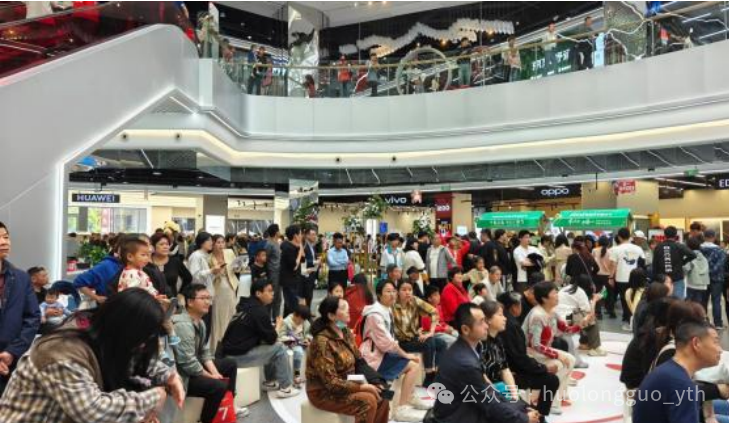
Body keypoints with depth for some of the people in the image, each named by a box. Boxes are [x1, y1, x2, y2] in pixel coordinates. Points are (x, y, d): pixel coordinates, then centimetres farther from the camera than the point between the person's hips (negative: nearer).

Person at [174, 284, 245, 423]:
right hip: (181, 375, -11)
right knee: (219, 386, -28)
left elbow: (205, 352, 10)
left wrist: (215, 372, -5)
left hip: (195, 367, 11)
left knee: (230, 364, 18)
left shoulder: (200, 322, 7)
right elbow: (188, 363, -29)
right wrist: (211, 376, -17)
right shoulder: (183, 325, -27)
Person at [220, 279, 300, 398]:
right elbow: (271, 339, -11)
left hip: (230, 352, 9)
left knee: (270, 347, 21)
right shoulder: (259, 311, -16)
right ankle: (286, 388, 6)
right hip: (238, 356, -9)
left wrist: (273, 327, 8)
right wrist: (278, 325, 5)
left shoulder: (246, 306, 13)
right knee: (279, 348, -3)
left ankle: (270, 382, 29)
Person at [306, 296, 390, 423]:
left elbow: (360, 362, 6)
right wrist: (362, 386, -24)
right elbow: (331, 383, -25)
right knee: (368, 401, -24)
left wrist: (376, 382, -9)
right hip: (324, 393, -8)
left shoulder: (346, 333, 2)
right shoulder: (322, 342, -23)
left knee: (381, 398, -10)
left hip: (347, 386, 8)